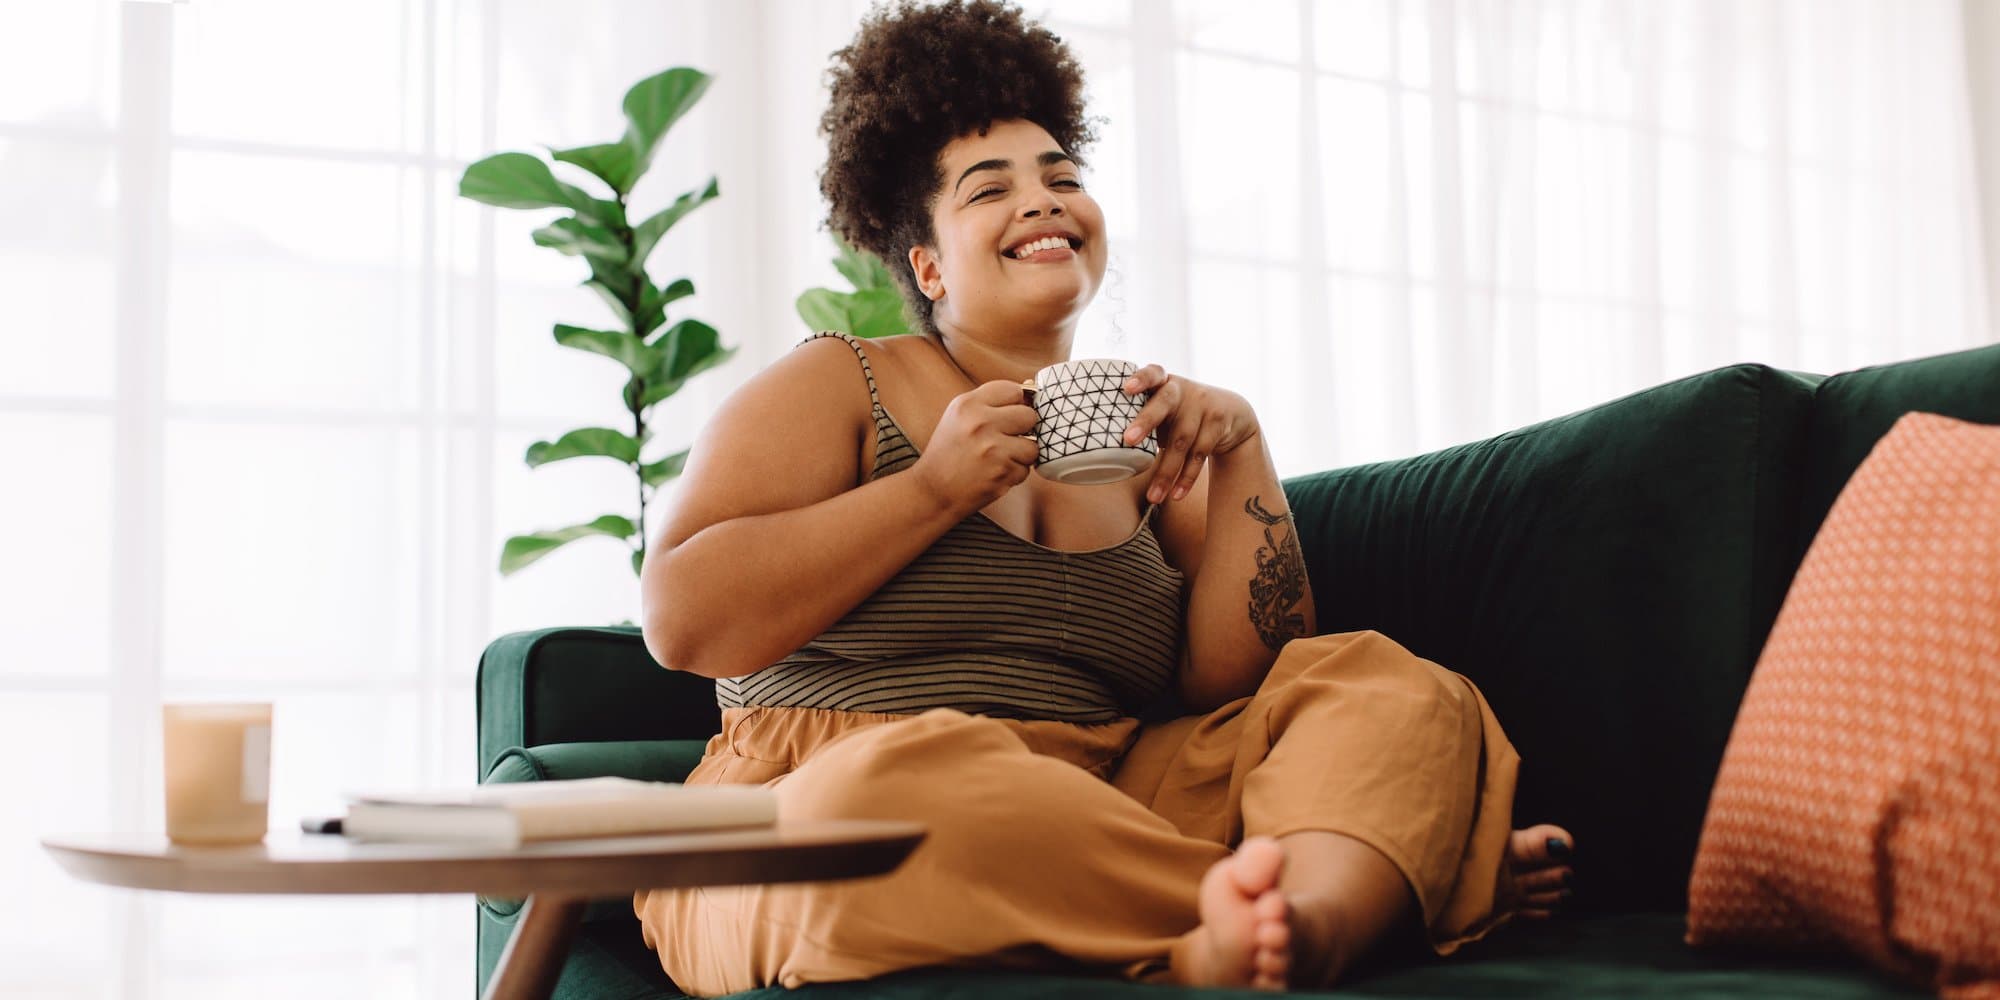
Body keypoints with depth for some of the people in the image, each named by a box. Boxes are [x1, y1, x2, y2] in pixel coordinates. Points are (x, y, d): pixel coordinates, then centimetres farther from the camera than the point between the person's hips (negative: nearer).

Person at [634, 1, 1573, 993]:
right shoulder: (836, 384, 6)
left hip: (1100, 810, 4)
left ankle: (1308, 916, -42)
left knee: (1392, 686, -9)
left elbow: (1234, 684, 8)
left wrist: (1241, 457, -2)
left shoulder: (1142, 437, 16)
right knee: (906, 777, -38)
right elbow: (682, 620, -7)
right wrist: (936, 488, -8)